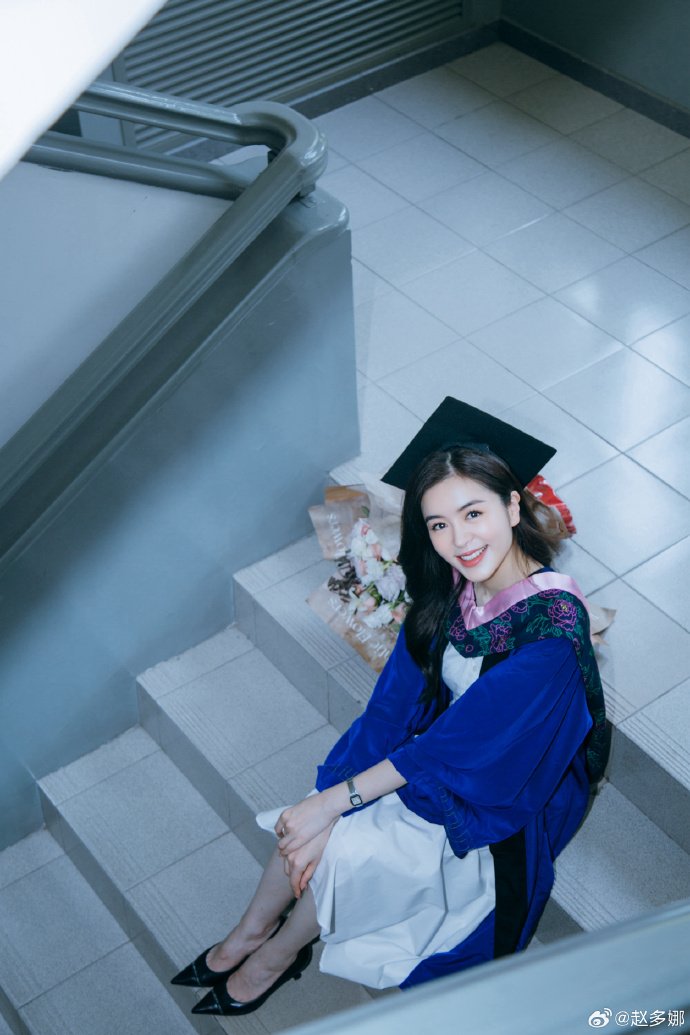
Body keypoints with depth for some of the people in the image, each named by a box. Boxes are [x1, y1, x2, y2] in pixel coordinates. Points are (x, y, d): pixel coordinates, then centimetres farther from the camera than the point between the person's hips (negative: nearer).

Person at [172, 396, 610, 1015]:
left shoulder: (551, 627, -31)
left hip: (512, 798, -5)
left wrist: (334, 802, -25)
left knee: (349, 849, -19)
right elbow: (396, 702, -11)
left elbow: (464, 742, -28)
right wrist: (324, 807, -22)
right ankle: (252, 933, 9)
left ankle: (275, 953, 9)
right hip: (443, 751, 5)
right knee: (312, 824, -15)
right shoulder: (450, 586, -10)